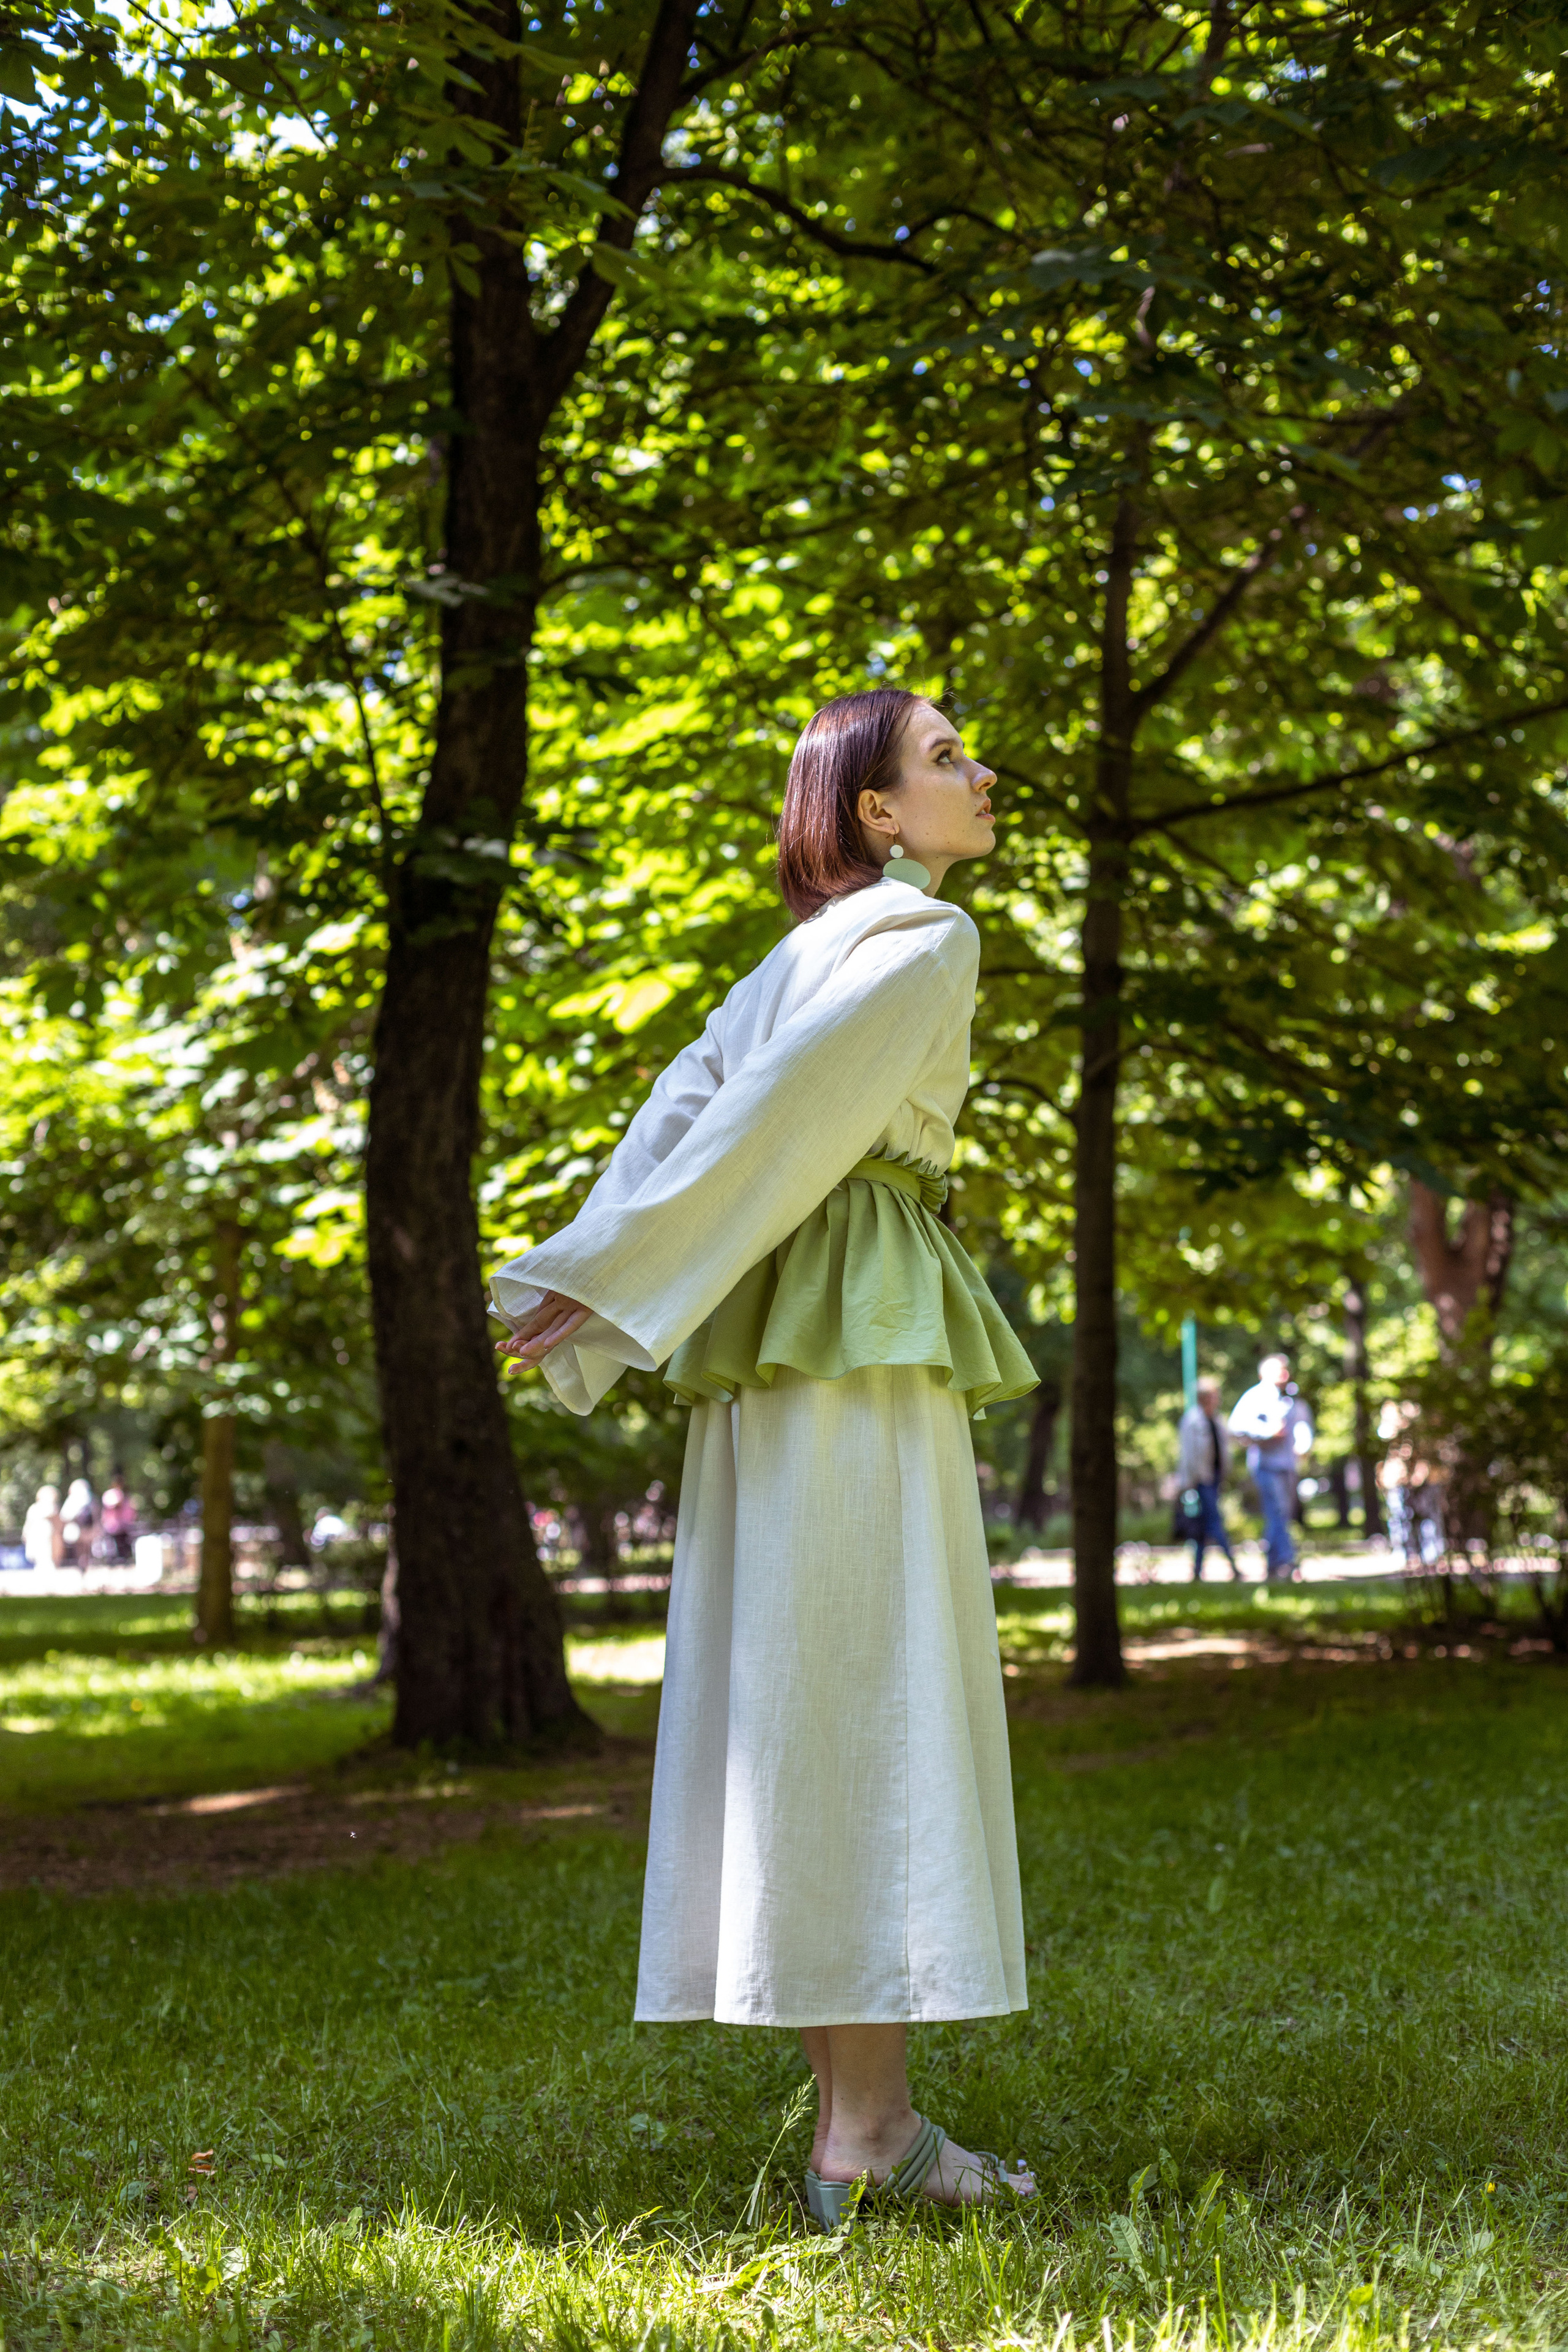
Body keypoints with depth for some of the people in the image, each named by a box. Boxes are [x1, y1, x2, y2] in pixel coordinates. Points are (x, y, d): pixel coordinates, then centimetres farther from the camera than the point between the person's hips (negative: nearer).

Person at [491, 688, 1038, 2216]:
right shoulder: (925, 938, -4)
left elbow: (688, 1102, 10)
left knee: (795, 1704, 5)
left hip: (777, 1334, 9)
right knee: (873, 1700, -9)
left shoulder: (810, 949, 21)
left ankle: (856, 2109, 9)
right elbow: (781, 1110, -12)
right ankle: (864, 2131, -9)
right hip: (865, 1330, -9)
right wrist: (622, 1286, -11)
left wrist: (588, 1289, 1)